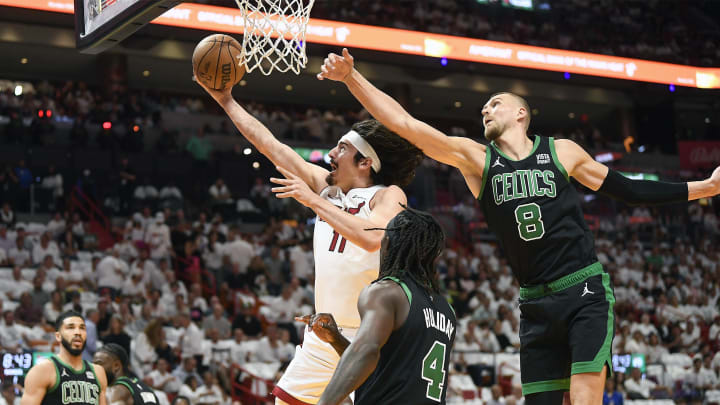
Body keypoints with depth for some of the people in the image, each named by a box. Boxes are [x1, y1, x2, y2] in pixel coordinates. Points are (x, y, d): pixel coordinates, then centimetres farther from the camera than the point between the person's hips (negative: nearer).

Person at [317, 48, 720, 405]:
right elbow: (403, 123, -2)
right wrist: (351, 76, -11)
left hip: (586, 292, -2)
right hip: (536, 303, 3)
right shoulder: (473, 157, 6)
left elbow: (624, 189, 16)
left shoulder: (562, 152, 5)